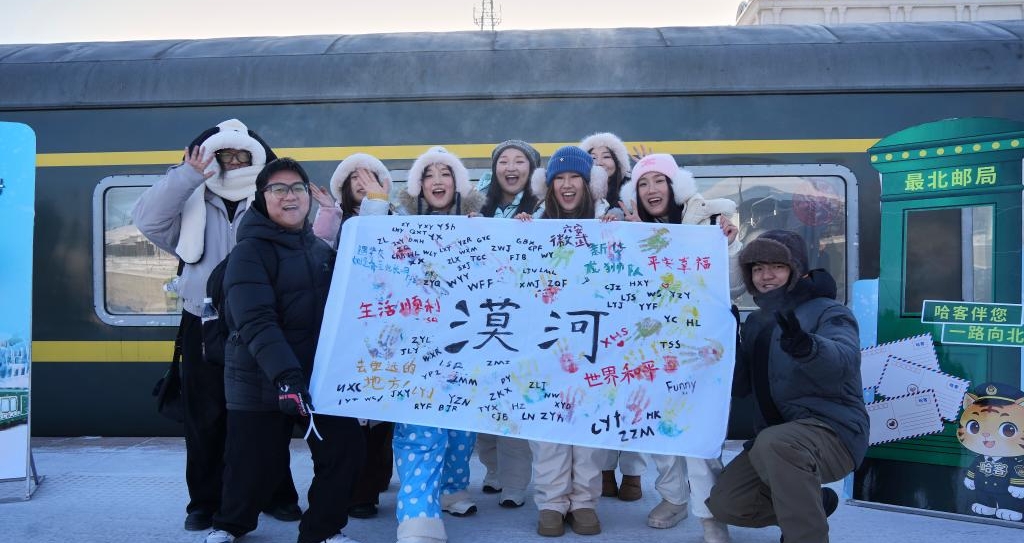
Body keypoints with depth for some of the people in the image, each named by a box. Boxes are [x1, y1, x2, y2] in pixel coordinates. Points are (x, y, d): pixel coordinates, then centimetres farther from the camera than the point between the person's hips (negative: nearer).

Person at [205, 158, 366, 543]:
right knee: (253, 466, 5)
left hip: (322, 376, 5)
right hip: (262, 382, -5)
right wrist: (286, 375, -32)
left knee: (346, 449, -4)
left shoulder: (321, 249, 10)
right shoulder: (250, 251, -10)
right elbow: (256, 323, -22)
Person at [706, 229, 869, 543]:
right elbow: (740, 386, 8)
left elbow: (843, 362, -32)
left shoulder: (827, 311, -9)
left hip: (832, 432, -8)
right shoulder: (756, 322, 12)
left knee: (774, 443, -38)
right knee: (724, 503, 1)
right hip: (778, 438, 8)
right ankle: (812, 504, 21)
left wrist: (804, 345, -54)